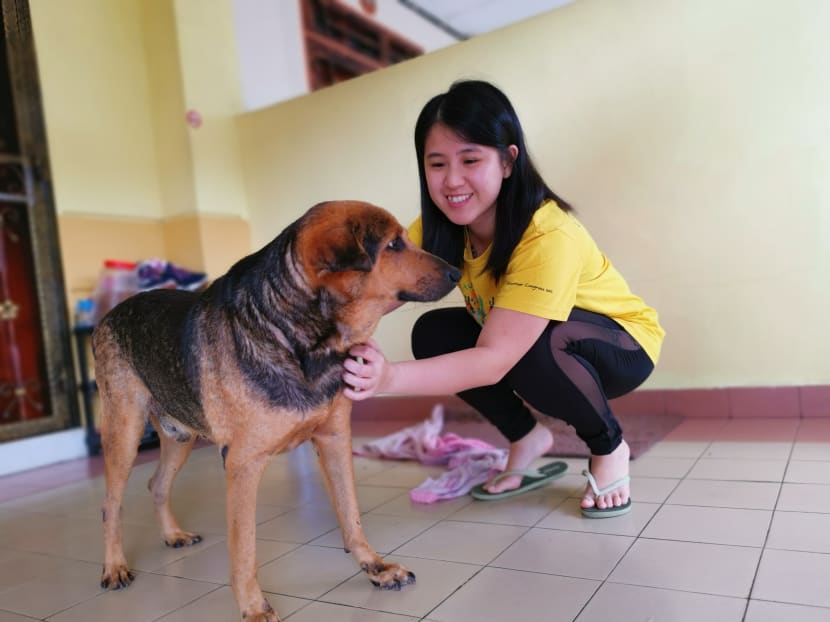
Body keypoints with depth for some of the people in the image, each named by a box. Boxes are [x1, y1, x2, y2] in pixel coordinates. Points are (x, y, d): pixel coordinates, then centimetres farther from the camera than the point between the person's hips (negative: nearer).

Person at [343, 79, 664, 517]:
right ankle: (526, 437, 5)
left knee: (533, 339, -36)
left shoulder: (549, 236, -35)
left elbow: (494, 359, -40)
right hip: (545, 361, 6)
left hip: (622, 344, -5)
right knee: (433, 333, -17)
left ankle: (609, 448, -6)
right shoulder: (438, 228, -15)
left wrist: (390, 378, -53)